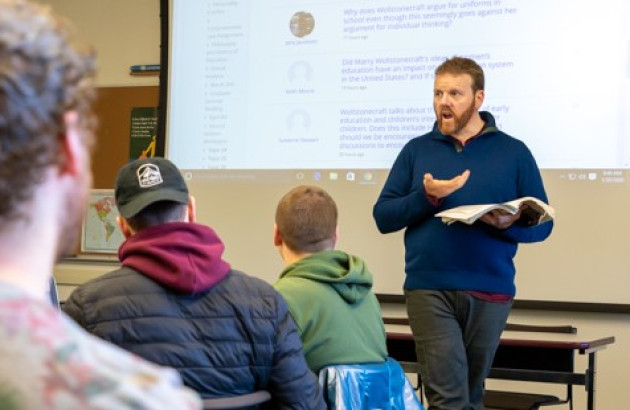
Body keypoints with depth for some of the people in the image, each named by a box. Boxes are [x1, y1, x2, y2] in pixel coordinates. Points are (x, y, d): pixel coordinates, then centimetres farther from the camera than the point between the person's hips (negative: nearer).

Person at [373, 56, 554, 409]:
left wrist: (511, 223, -17)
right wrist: (426, 197, -12)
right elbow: (383, 217, 5)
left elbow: (542, 224, 4)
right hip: (429, 288, -1)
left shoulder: (514, 152, 5)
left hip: (490, 291, 1)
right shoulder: (416, 150, 8)